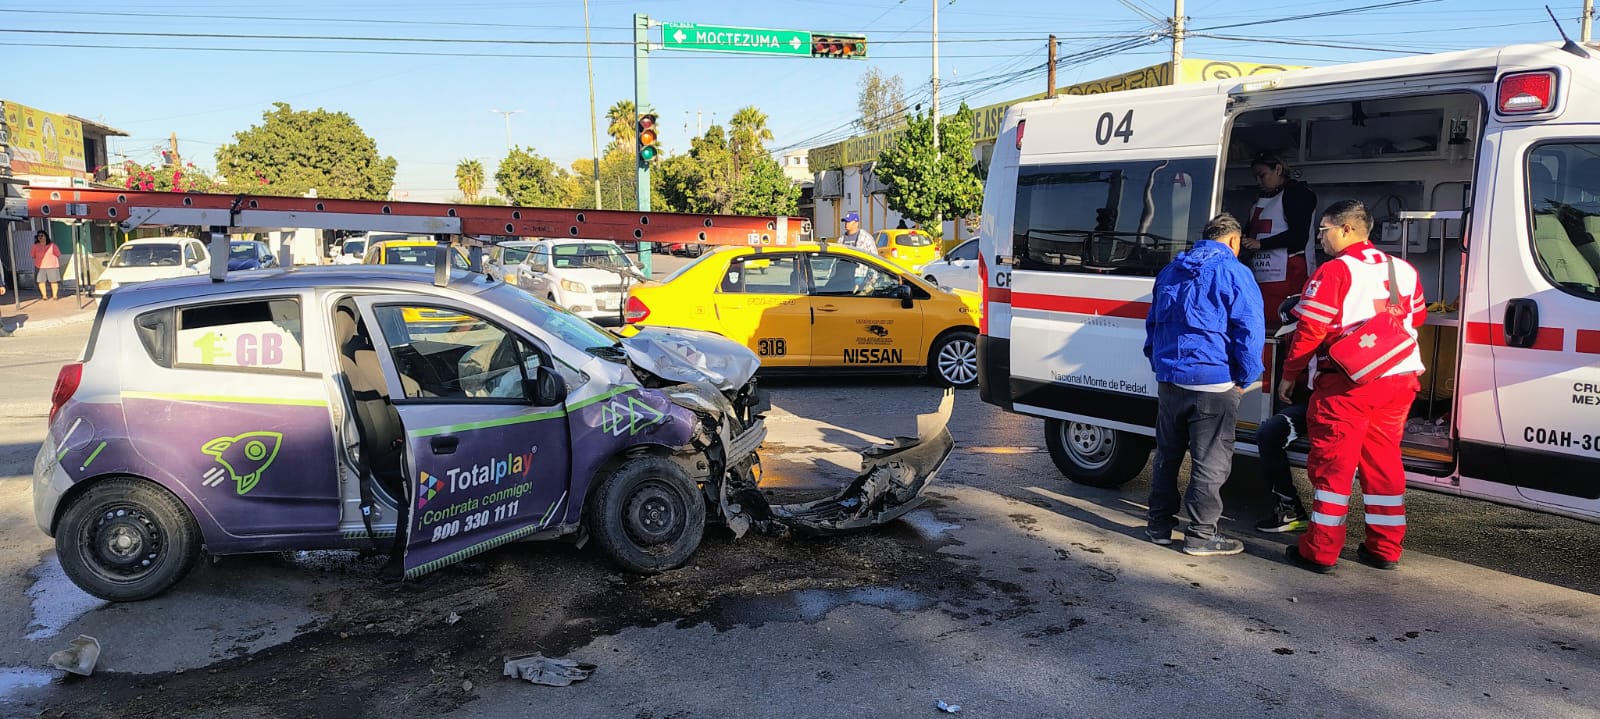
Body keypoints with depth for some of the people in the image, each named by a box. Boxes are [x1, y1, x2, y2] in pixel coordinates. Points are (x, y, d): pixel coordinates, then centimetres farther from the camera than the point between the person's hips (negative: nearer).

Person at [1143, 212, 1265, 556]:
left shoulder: (1170, 271, 14)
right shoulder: (1234, 273, -7)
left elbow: (1152, 324, 21)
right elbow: (1249, 330, -13)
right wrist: (1244, 378, -3)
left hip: (1170, 381, 6)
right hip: (1213, 383, -6)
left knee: (1167, 454, 16)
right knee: (1210, 461, 2)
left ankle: (1160, 524, 22)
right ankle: (1201, 535, 7)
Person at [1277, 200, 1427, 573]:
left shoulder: (1334, 272, -11)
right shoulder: (1404, 270, 11)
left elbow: (1310, 330, -14)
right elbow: (1417, 317, 23)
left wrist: (1289, 375, -4)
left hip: (1347, 384, -7)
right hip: (1398, 381, 7)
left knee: (1332, 464, 0)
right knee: (1383, 463, 15)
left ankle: (1321, 551, 4)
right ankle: (1385, 548, 21)